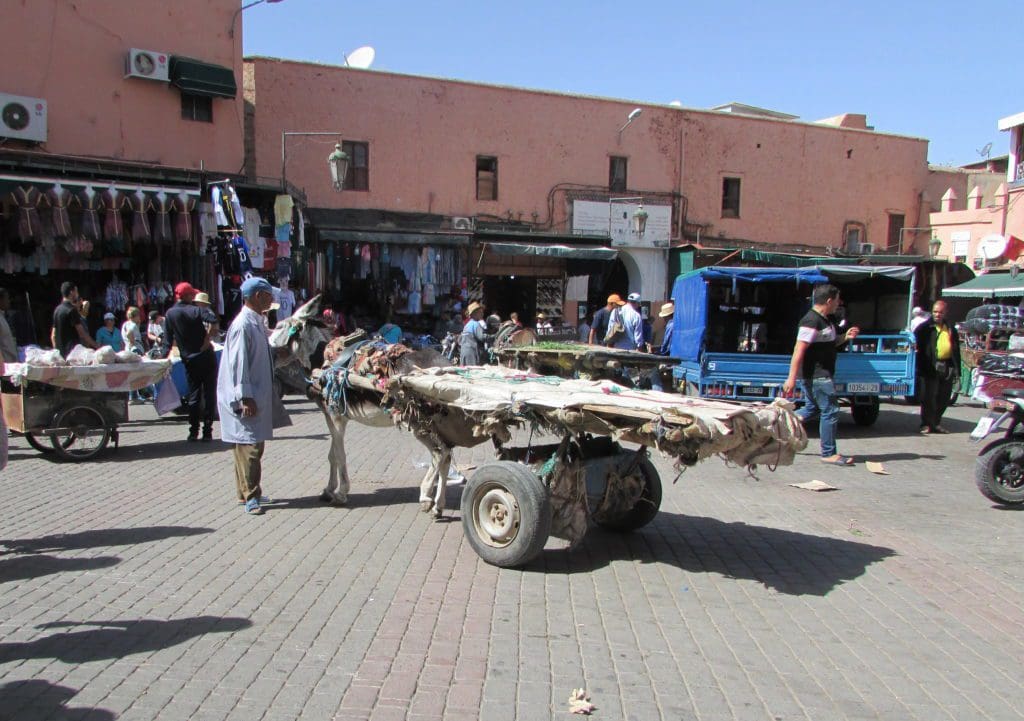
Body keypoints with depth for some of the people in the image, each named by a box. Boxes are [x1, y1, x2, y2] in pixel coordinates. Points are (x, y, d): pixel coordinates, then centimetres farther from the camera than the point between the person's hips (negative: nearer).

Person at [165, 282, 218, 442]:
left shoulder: (170, 314, 5)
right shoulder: (195, 310, -9)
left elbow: (169, 339, 8)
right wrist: (207, 340, -19)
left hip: (189, 360, 4)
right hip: (205, 357, -4)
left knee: (193, 394, 11)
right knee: (209, 394, 2)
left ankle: (193, 431, 9)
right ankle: (207, 431, 0)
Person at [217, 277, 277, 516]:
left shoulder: (257, 322, 11)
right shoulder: (243, 325, -17)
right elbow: (238, 363, -20)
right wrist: (245, 397, -21)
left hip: (257, 395, 9)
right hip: (245, 397, -9)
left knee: (255, 445, 14)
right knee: (248, 445, -4)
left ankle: (250, 491, 24)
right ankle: (250, 496, 3)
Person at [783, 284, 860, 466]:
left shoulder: (826, 320, 14)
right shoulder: (812, 321, -18)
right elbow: (799, 350, -23)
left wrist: (845, 337, 8)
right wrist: (792, 378, -27)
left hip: (819, 374, 11)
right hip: (817, 375, -11)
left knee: (811, 409, 18)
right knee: (830, 412, -5)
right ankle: (829, 454, 3)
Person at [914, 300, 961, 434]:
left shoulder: (951, 329, 17)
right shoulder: (925, 327, 2)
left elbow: (956, 351, 18)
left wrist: (957, 371, 14)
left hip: (947, 367, 5)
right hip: (930, 367, -5)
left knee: (943, 398, 9)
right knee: (929, 397, -4)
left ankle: (936, 423, 21)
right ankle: (927, 424, 3)